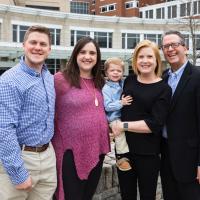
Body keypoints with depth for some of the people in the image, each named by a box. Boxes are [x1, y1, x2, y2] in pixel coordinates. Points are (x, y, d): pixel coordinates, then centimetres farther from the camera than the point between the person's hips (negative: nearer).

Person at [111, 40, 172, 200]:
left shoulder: (163, 89, -7)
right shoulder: (129, 80, 5)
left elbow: (155, 124, -16)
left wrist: (124, 126, -15)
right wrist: (113, 126, 2)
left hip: (148, 153, -4)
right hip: (123, 148, 4)